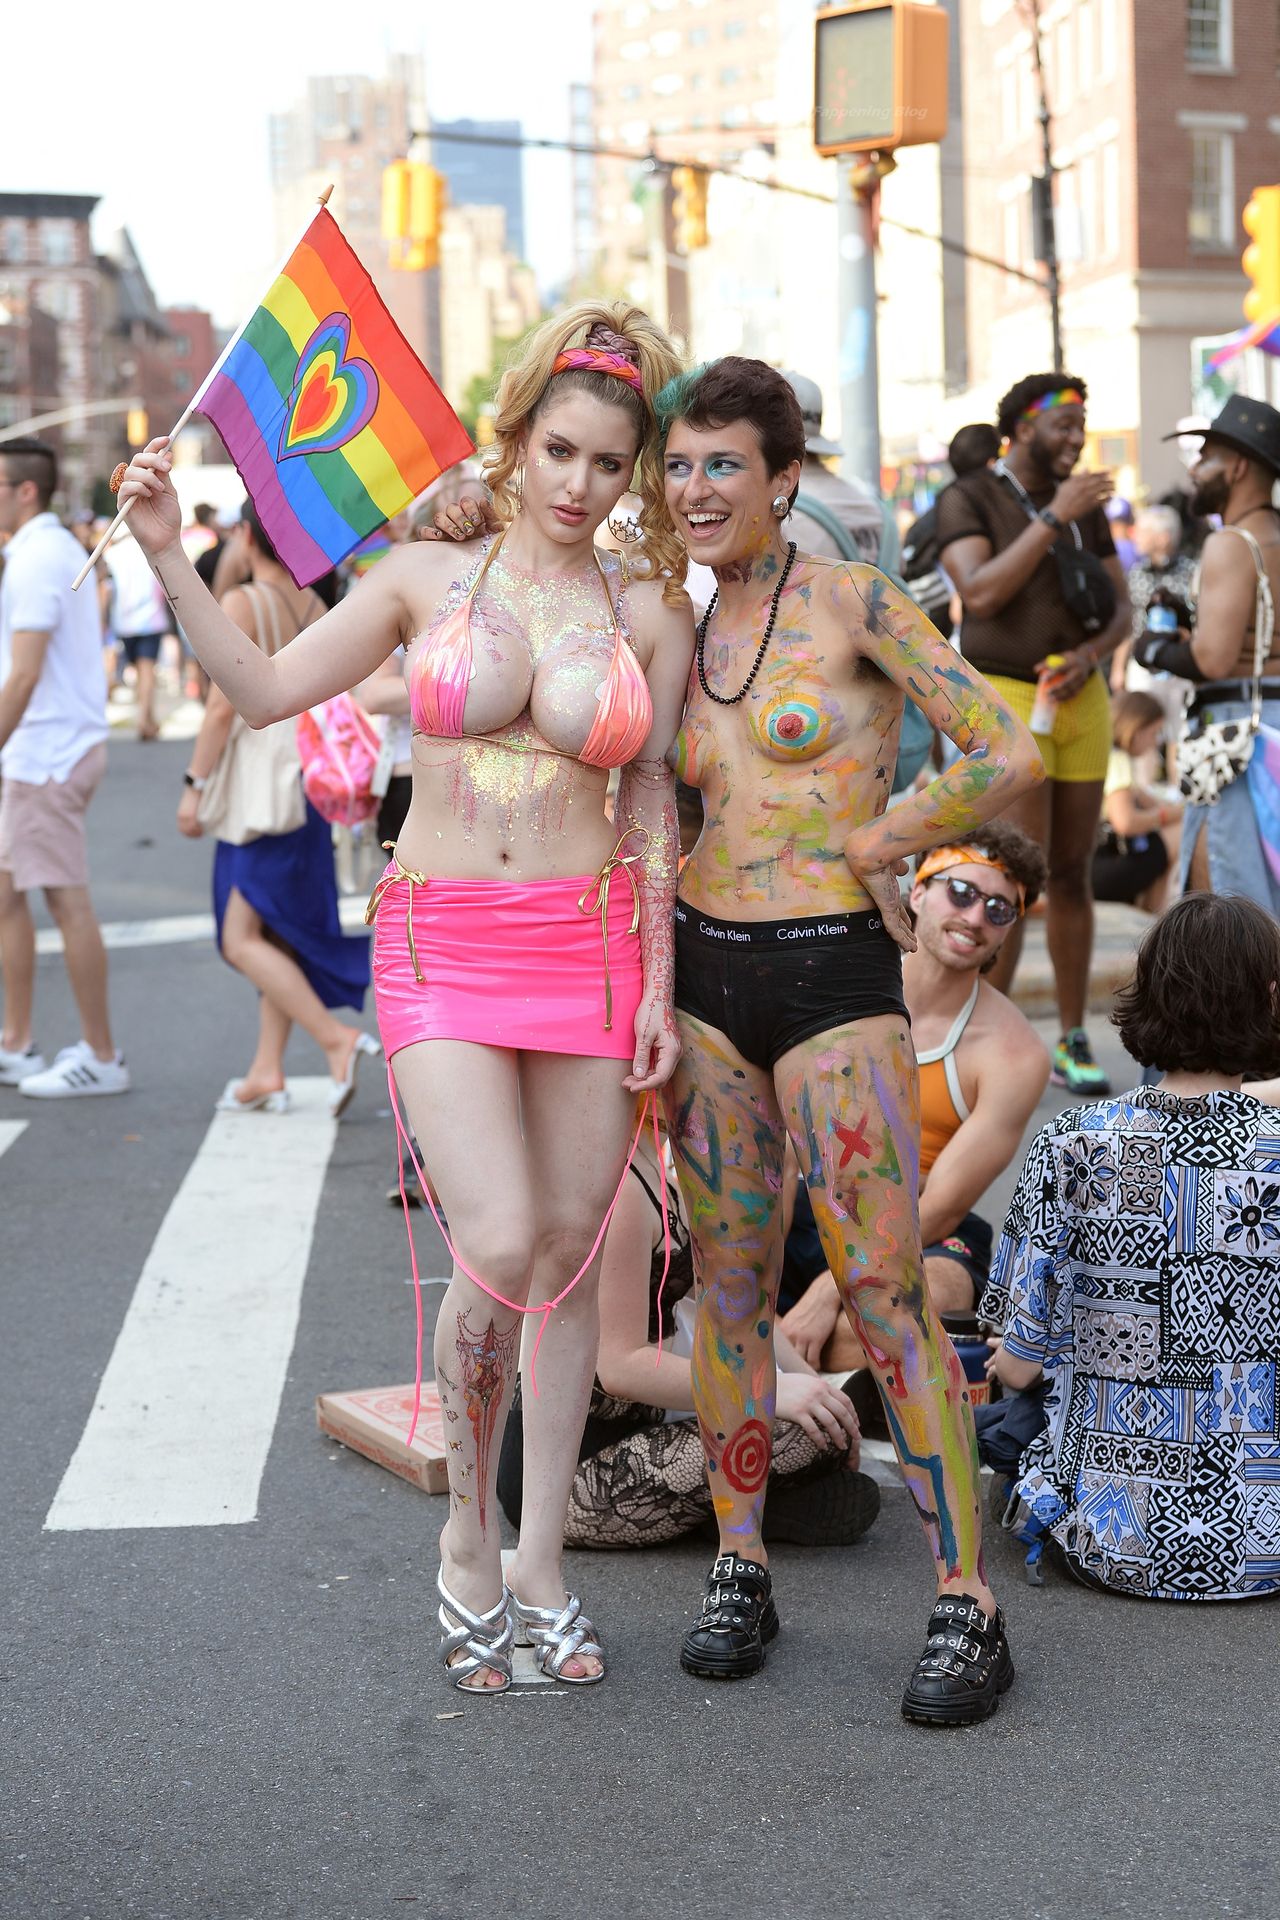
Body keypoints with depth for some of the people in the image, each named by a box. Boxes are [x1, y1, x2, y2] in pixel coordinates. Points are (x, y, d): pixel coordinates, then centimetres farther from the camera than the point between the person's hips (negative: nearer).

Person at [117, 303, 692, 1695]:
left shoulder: (648, 613, 5)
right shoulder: (427, 577, 3)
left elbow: (651, 809, 6)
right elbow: (263, 688, 4)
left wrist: (657, 989, 2)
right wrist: (168, 556, -6)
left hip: (591, 943, 2)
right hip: (441, 945, -2)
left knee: (571, 1257, 5)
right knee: (499, 1247, -14)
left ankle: (537, 1559, 18)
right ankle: (465, 1539, 8)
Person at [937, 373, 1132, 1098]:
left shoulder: (1086, 508, 9)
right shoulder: (966, 502, -9)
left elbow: (1121, 612, 6)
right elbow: (981, 596, -25)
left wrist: (1087, 657, -17)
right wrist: (1055, 518, -26)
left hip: (1079, 703, 6)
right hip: (1006, 704, -6)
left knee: (1073, 873, 7)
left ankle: (1073, 1043, 16)